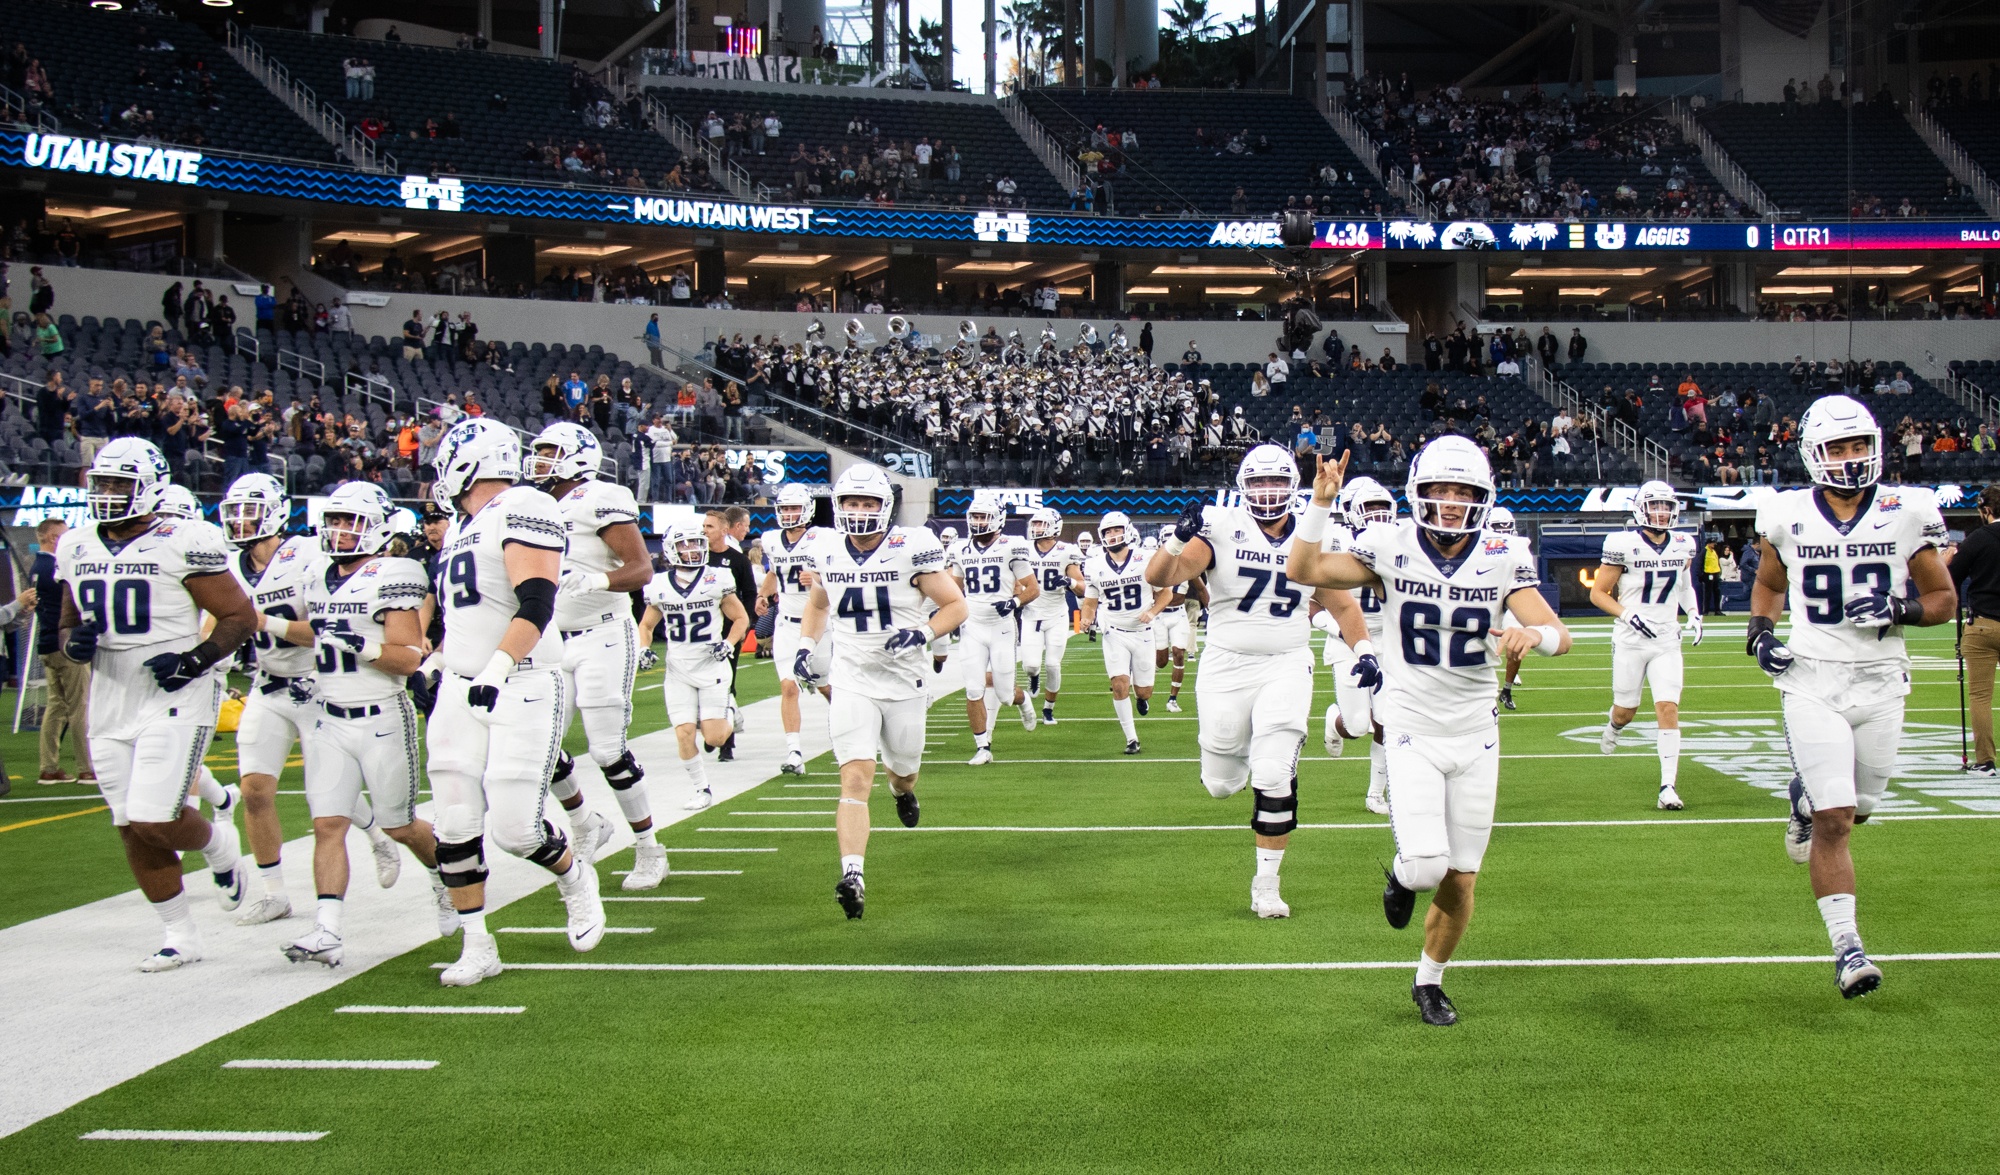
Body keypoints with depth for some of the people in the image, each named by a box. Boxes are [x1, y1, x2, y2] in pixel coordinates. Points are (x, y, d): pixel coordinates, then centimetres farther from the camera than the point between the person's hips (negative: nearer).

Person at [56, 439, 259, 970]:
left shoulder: (183, 545, -11)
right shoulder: (78, 548, 9)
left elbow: (241, 617, -7)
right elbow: (68, 624, 20)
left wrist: (198, 658, -20)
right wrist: (74, 642, -3)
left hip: (175, 701, -6)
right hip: (110, 703, 7)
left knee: (154, 820, -14)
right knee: (132, 830, 7)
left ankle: (220, 844, 19)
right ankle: (180, 936, 21)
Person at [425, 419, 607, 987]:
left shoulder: (524, 510, -12)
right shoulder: (461, 525, 18)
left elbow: (536, 605, -22)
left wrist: (496, 669, -29)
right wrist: (434, 663, 28)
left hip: (523, 689, -8)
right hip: (460, 690, 8)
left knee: (514, 828, -10)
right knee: (456, 827, 2)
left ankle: (574, 877, 21)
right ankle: (477, 948, 12)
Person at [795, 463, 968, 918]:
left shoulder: (910, 549, -12)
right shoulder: (827, 553, 0)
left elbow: (956, 606, -6)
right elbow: (817, 606, 21)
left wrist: (922, 633, -23)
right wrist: (805, 646, 6)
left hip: (904, 681, -1)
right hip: (852, 683, 1)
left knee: (904, 769, 19)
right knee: (855, 780, -14)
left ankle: (902, 789, 57)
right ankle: (852, 876, -22)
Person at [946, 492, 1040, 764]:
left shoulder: (1011, 547, -6)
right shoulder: (961, 550, 7)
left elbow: (1033, 589, -3)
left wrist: (1015, 602, -21)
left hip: (1002, 628, -3)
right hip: (972, 629, 3)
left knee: (1005, 693, 1)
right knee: (973, 692, -6)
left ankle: (1022, 698, 38)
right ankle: (983, 748, 5)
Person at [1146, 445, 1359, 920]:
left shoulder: (1310, 539, 3)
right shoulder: (1222, 528, -7)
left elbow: (1340, 604, 14)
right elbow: (1159, 577, -17)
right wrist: (1179, 540, -35)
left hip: (1287, 667, 1)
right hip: (1227, 666, -1)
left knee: (1274, 780, -10)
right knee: (1222, 784, 8)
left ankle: (1266, 885, 6)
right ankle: (1235, 750, 47)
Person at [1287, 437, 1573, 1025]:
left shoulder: (1503, 559, -6)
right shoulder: (1392, 548, -9)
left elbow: (1559, 636, -13)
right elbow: (1303, 571, -12)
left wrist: (1534, 634, -36)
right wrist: (1321, 503, -21)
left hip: (1475, 735, 2)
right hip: (1411, 732, -2)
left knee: (1459, 882, 7)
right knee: (1426, 865, -18)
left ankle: (1429, 981, 31)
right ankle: (1404, 873, 20)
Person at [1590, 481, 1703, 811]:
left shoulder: (1683, 545, 3)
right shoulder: (1624, 545, -12)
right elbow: (1598, 593, -7)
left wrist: (1694, 613, 7)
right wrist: (1629, 616, -20)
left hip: (1667, 641, 2)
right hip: (1630, 641, -2)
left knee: (1668, 709, -10)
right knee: (1626, 710, 10)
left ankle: (1668, 786, -8)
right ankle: (1612, 728, 49)